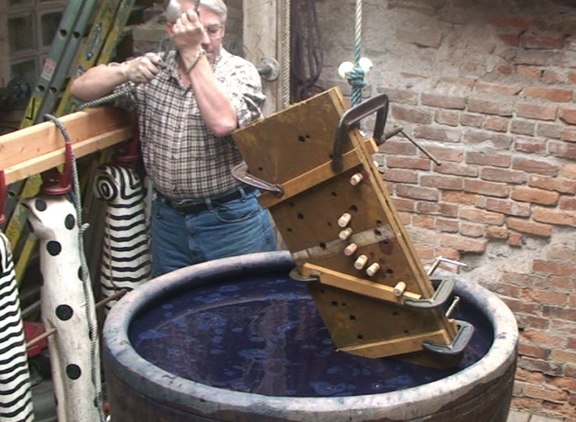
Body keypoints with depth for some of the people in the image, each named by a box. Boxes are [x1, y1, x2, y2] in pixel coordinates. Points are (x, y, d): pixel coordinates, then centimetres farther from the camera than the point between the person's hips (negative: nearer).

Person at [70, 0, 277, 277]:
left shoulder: (240, 72, -8)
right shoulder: (152, 70, 3)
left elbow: (223, 122, -28)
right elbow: (81, 89, 2)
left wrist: (193, 52, -25)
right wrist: (126, 72, -18)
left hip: (232, 222, -3)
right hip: (169, 219, 4)